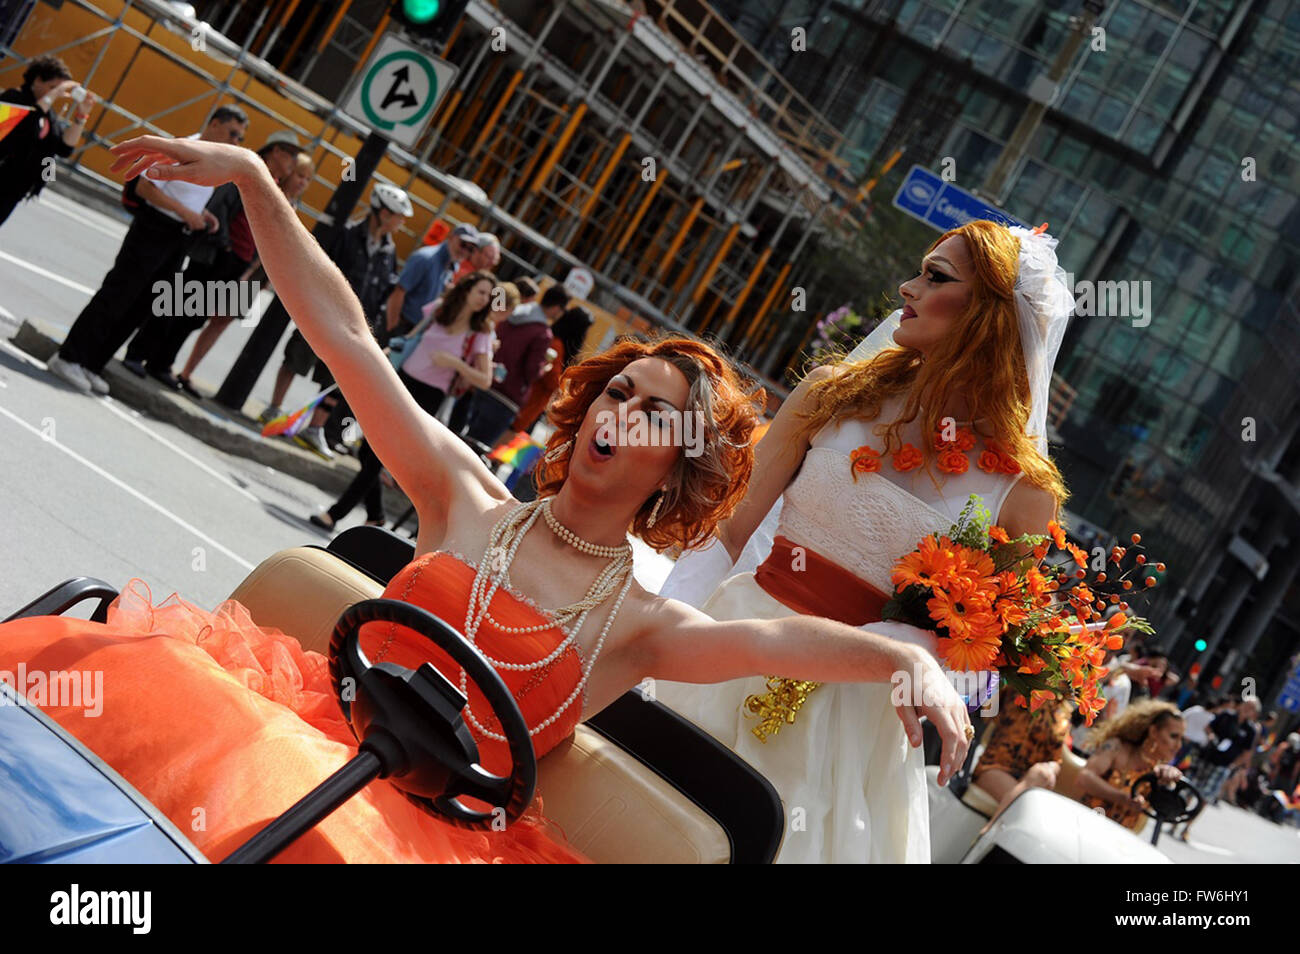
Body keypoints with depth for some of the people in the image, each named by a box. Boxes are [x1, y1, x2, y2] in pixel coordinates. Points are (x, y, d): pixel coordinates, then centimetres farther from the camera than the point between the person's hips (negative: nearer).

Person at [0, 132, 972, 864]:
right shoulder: (466, 498, 13)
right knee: (122, 677, -26)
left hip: (433, 821, -2)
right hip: (313, 716, 3)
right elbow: (346, 337, 9)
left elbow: (777, 639, -13)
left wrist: (907, 657, -34)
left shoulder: (643, 626, 7)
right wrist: (254, 179, 5)